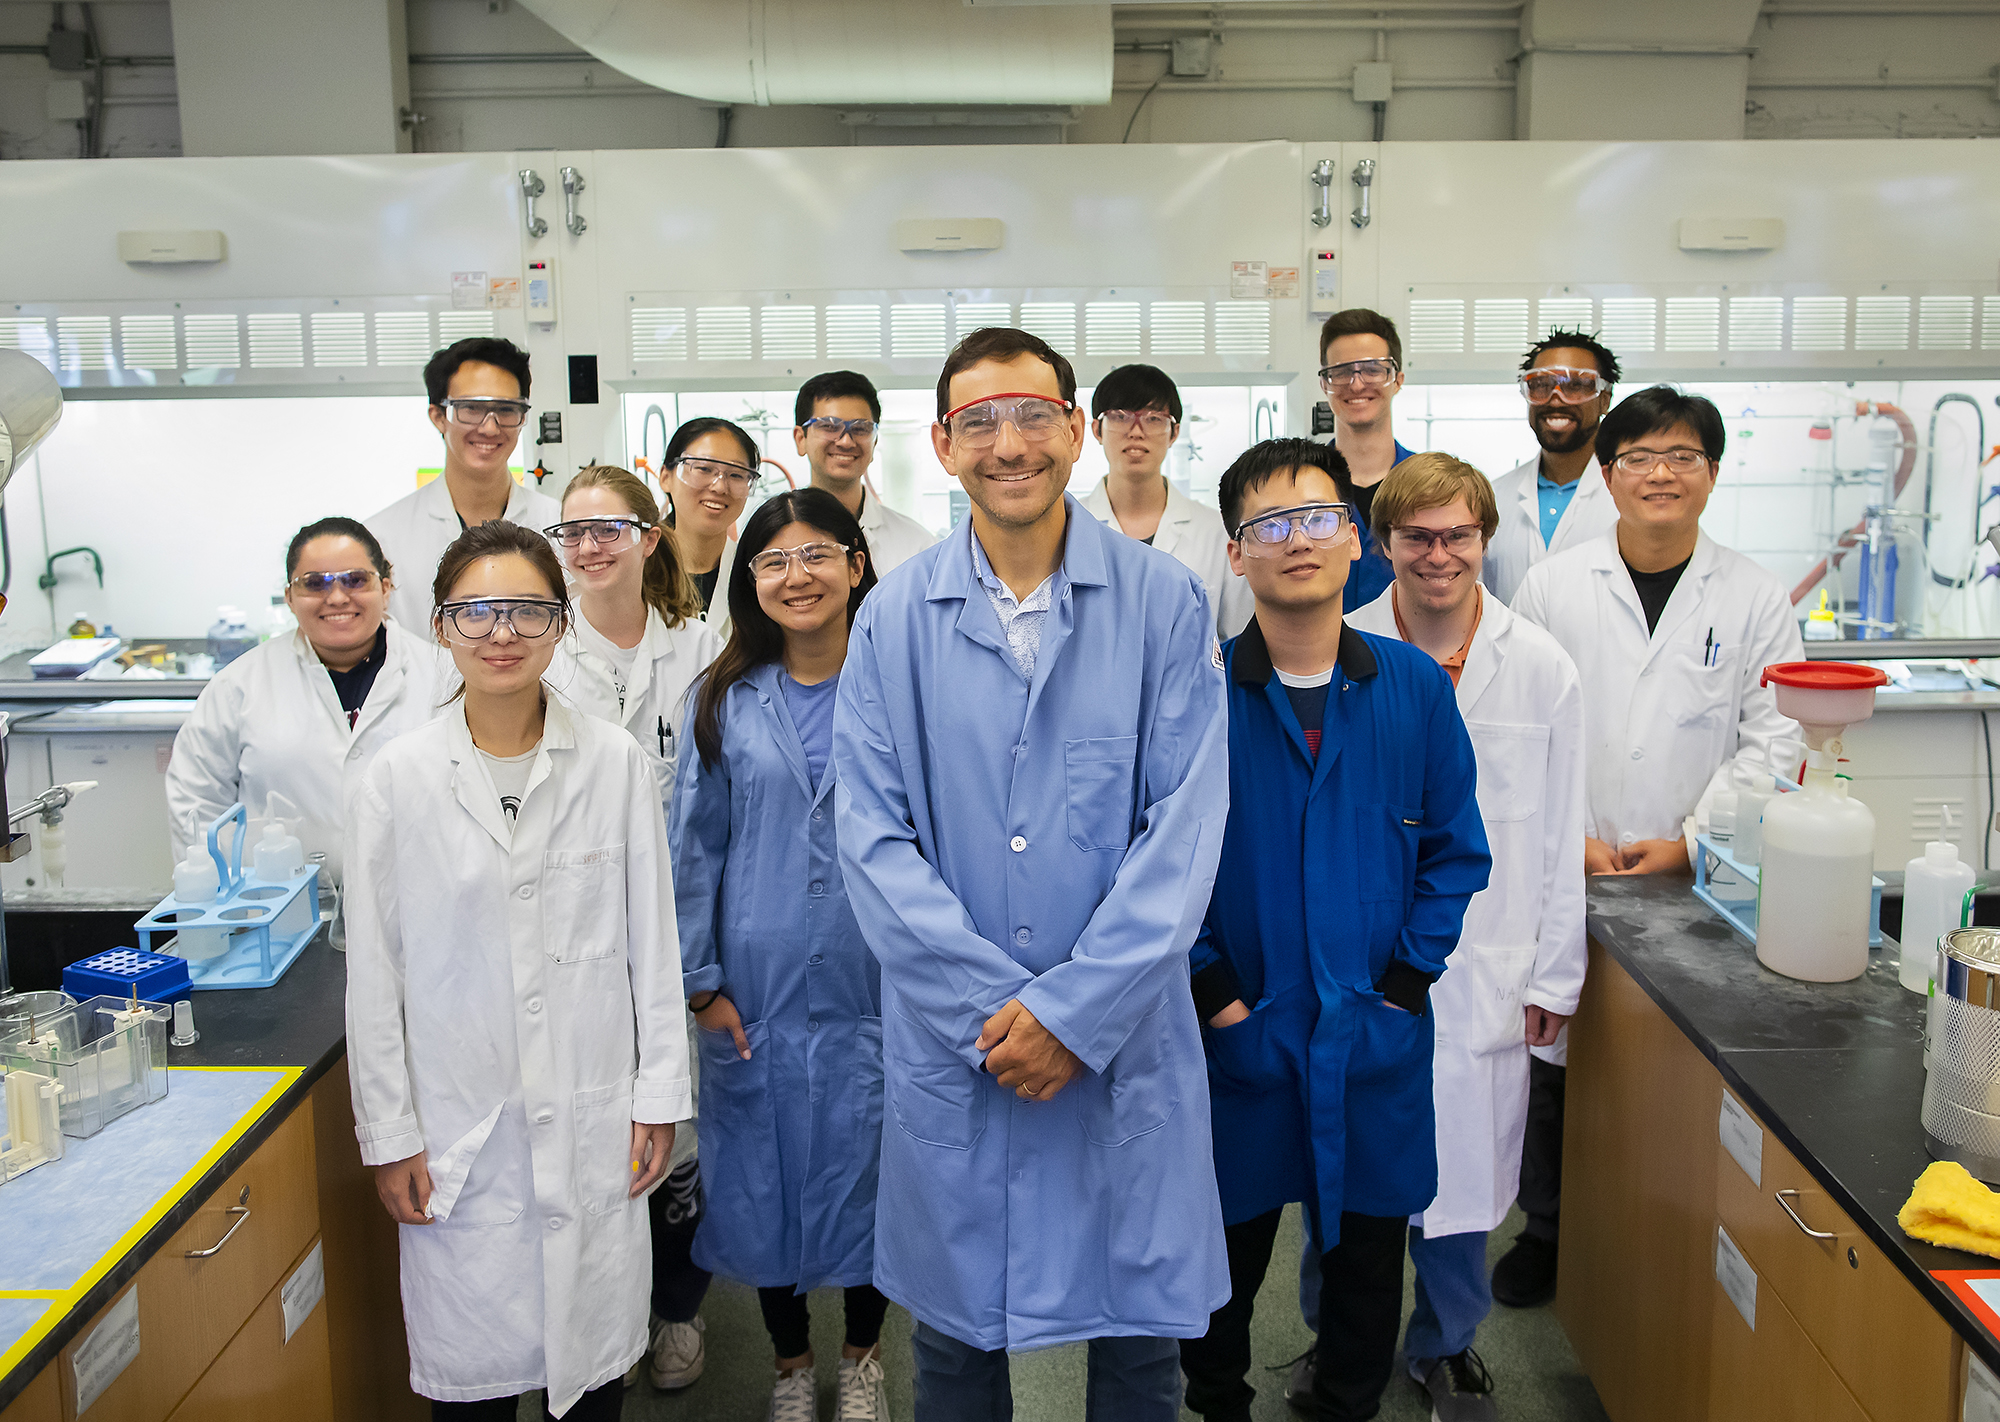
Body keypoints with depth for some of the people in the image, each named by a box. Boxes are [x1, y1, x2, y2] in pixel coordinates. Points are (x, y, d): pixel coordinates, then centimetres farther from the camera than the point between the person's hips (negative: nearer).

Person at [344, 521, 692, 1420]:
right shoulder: (399, 779, -4)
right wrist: (388, 1134, 0)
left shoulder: (616, 763, -3)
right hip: (458, 1124, 0)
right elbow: (375, 970, 0)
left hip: (591, 1120, 1)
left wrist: (660, 1095, 1)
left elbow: (652, 940, 1)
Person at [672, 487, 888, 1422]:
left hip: (873, 987, -1)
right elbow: (694, 847, 3)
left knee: (870, 1170, 10)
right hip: (760, 991, 1)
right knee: (765, 1174, 12)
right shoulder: (724, 702, 0)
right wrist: (700, 982, 0)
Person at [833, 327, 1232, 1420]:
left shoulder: (1166, 604, -3)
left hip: (1126, 1036, -1)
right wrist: (994, 1005, -13)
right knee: (954, 1331, 16)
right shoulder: (893, 619, 0)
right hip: (950, 1041, 1)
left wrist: (1075, 1011, -13)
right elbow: (873, 837, -4)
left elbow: (1186, 829, -7)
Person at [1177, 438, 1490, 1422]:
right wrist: (1210, 988, -9)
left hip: (1376, 1036, 2)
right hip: (1237, 1038, -1)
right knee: (1224, 1251, 14)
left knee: (1368, 1254, 16)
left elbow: (1456, 850, 4)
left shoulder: (1414, 687, -2)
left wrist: (1407, 977, -3)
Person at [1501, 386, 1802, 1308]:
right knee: (1554, 1058, 7)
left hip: (1696, 884, 0)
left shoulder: (1754, 597, 4)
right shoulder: (1552, 585, 3)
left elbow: (1772, 740, 1)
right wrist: (1567, 837, -7)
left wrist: (1688, 845, -8)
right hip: (1562, 878, 0)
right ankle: (1546, 1231, 27)